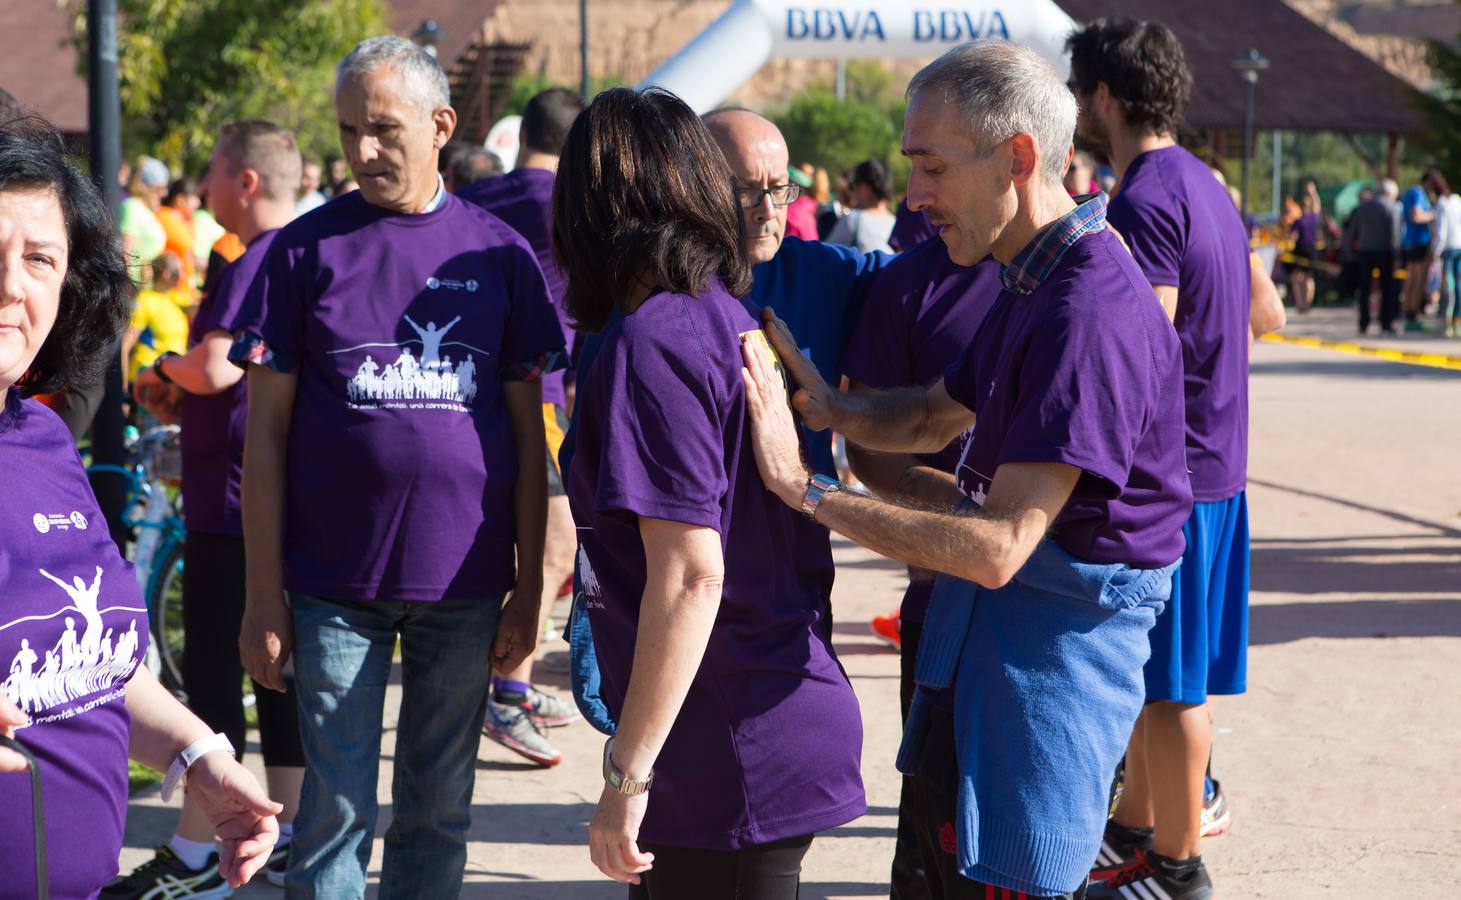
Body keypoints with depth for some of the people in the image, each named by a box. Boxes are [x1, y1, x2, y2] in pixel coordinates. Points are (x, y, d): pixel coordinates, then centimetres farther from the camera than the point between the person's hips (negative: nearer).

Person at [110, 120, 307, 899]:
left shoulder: (254, 265, -17)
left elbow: (218, 367, -28)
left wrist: (163, 369, -7)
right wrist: (180, 390, 10)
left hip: (232, 505, -9)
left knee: (212, 674, -5)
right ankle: (288, 836, 19)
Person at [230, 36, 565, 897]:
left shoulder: (498, 253, 4)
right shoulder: (306, 250, 0)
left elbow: (528, 432, 7)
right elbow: (267, 430, 0)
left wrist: (529, 587, 4)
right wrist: (264, 593, -4)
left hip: (465, 584, 1)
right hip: (337, 582, -1)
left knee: (441, 808, 11)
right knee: (337, 804, 1)